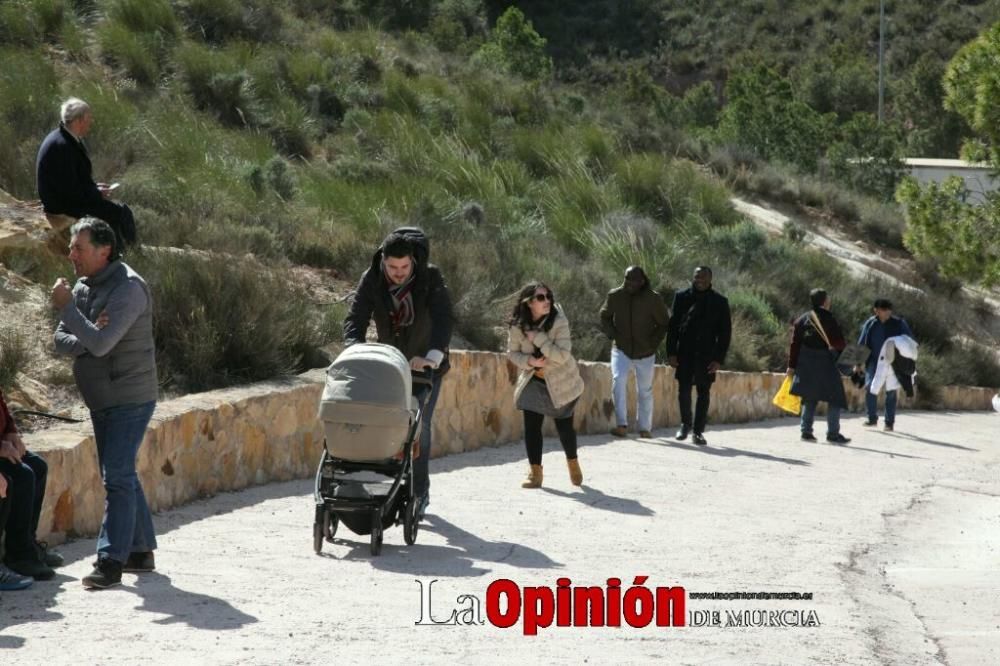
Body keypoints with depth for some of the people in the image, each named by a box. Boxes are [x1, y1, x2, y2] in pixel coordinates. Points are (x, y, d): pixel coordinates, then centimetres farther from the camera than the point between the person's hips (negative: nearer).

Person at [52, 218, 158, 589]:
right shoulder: (84, 287, 9)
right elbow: (61, 341, 6)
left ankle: (111, 561, -13)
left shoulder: (128, 288, -19)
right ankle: (141, 551, 25)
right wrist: (86, 340, -15)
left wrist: (66, 307, -21)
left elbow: (101, 343, -28)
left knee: (117, 476, -12)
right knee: (121, 475, 15)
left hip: (129, 400, -9)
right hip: (101, 401, 9)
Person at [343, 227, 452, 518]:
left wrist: (433, 357, -49)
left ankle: (419, 493, -6)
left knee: (419, 426, -11)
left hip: (426, 364, -3)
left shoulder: (431, 278, -22)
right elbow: (356, 317, -23)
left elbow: (443, 319, -33)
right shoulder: (371, 280, -14)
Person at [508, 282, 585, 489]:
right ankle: (535, 471, 6)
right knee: (531, 425, -5)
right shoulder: (517, 326, -14)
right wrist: (529, 361, -20)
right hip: (533, 381, 2)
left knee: (564, 425, 5)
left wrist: (538, 338, -33)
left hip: (561, 382, -2)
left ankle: (573, 464, 31)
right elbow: (512, 352, 0)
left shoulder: (559, 322, -23)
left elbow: (563, 355, -29)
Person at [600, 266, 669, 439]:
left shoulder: (654, 299, -9)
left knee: (645, 391, 8)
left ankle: (645, 428, 22)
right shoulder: (615, 296, -4)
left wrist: (653, 343, -9)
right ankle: (621, 424, -24)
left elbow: (663, 325, 2)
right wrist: (612, 334, -5)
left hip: (645, 353, 0)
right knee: (618, 381, -23)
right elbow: (604, 317, 10)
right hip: (621, 350, 0)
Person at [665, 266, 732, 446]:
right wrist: (671, 353, -3)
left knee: (704, 393, 2)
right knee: (684, 390, 1)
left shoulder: (719, 302, 2)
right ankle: (685, 423, 21)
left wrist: (719, 359, -5)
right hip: (684, 352, 0)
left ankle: (698, 431, 9)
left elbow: (725, 332, 2)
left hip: (707, 355, 0)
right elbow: (672, 326, 4)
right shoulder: (682, 297, 4)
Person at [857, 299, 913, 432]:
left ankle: (889, 422, 9)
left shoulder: (899, 324, -3)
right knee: (870, 387, -13)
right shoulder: (870, 323, 3)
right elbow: (862, 344, 10)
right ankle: (872, 418, 0)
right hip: (874, 360, 1)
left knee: (891, 391, -1)